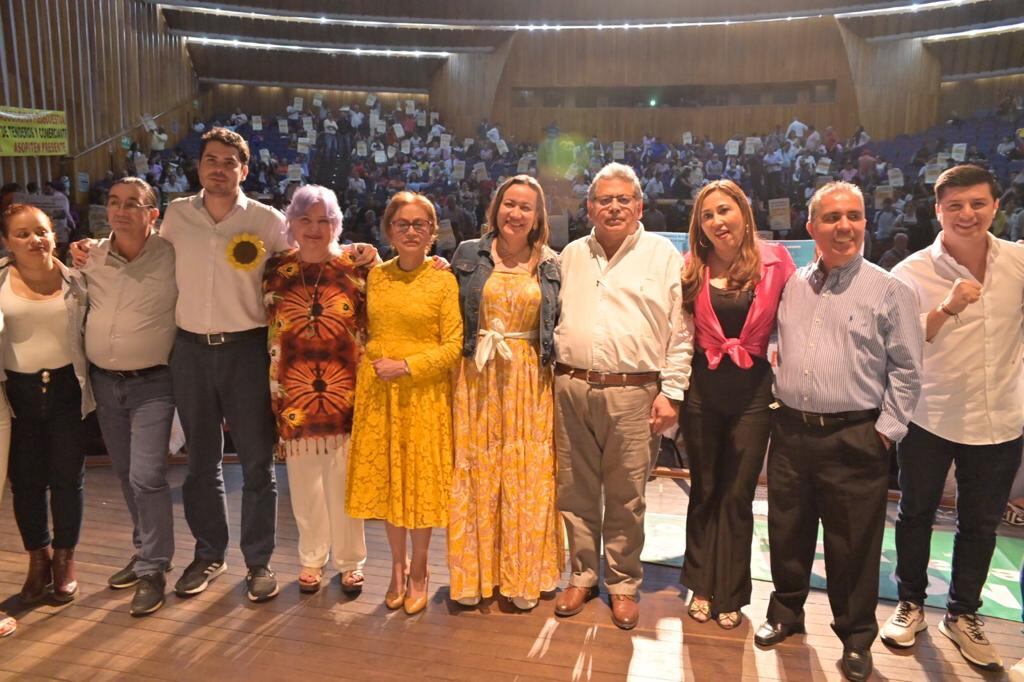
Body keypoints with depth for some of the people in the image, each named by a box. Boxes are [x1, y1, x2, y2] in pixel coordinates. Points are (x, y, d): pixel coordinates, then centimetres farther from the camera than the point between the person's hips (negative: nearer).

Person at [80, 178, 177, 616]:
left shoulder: (172, 257, -13)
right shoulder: (90, 256, 1)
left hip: (151, 383, -5)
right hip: (103, 382, 5)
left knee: (146, 477, -9)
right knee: (126, 474, 15)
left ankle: (153, 570, 7)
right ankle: (145, 553, 32)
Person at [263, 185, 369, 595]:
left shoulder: (355, 269, -1)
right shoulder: (276, 270, 4)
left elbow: (371, 330, 2)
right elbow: (268, 334, 8)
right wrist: (273, 390, 5)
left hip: (344, 391, -1)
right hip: (295, 392, 2)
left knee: (343, 479, 7)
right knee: (305, 481, 12)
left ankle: (349, 560, 25)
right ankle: (312, 558, 30)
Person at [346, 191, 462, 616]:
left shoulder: (443, 281, -5)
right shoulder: (375, 277, 7)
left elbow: (453, 346, -8)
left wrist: (407, 365, -15)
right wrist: (376, 364, 3)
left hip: (424, 392, -3)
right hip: (378, 390, 4)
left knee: (422, 481, 5)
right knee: (385, 480, 10)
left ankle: (418, 572, 24)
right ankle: (397, 567, 28)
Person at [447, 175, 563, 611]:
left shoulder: (551, 265, 6)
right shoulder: (468, 256, 4)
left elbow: (557, 328, 10)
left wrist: (552, 370, 1)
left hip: (530, 382, 1)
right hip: (477, 379, 0)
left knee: (528, 476, 4)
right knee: (476, 472, 4)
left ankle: (522, 575, 20)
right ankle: (473, 574, 20)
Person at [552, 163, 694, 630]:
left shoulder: (663, 255, 3)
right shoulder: (571, 256, 14)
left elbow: (680, 332, 0)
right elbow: (552, 320, 19)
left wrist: (671, 392, -6)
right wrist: (554, 378, 11)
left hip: (633, 392, -3)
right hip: (571, 388, 4)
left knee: (625, 498, 6)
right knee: (576, 491, 12)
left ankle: (624, 585, 25)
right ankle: (582, 577, 29)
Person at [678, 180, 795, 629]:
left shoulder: (775, 261, -4)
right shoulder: (693, 269, 0)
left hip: (753, 390, -1)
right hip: (704, 388, 1)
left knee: (738, 495, 9)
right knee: (704, 491, 13)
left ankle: (730, 594, 25)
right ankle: (701, 586, 29)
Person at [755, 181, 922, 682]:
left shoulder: (890, 291, -5)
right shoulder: (791, 285, 7)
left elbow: (906, 369, -4)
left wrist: (887, 429, -7)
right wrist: (780, 402, 7)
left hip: (854, 438, -4)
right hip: (791, 431, 4)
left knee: (853, 545, 7)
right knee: (787, 532, 16)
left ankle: (856, 637, 27)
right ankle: (786, 612, 35)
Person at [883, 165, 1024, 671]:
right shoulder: (912, 272, -10)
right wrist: (946, 310, -26)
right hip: (929, 417, -2)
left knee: (981, 523, 15)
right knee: (916, 514, 12)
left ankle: (962, 614, 34)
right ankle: (911, 604, 32)